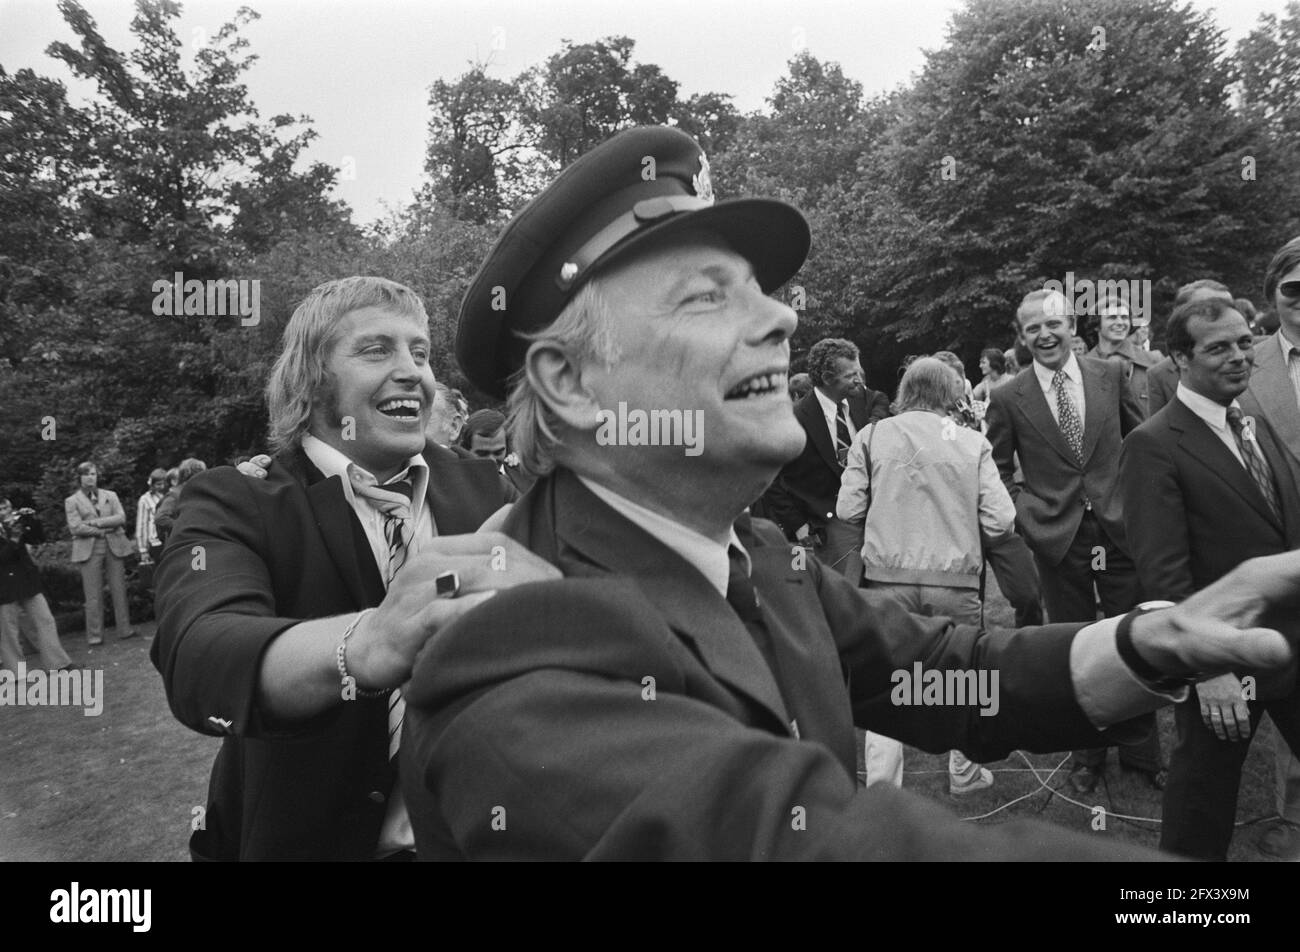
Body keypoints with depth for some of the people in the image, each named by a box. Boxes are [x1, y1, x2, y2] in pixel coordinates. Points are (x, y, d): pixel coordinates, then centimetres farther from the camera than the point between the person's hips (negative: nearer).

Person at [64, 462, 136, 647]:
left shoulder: (110, 495, 14)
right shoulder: (72, 501, 7)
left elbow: (121, 518, 1)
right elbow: (75, 527, -5)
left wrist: (98, 522, -10)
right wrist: (103, 531, -9)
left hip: (115, 546, 2)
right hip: (89, 550, -2)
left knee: (119, 590, 3)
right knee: (93, 595, -2)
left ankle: (125, 630, 9)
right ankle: (94, 636, 4)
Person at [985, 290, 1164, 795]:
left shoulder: (1110, 375, 1)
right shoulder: (1008, 399, -4)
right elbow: (997, 470, 6)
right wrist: (1026, 510, -6)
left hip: (1120, 530, 1)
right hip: (1057, 540, -1)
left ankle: (1142, 752, 30)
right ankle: (1087, 754, 29)